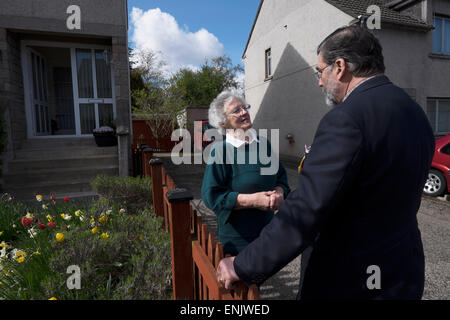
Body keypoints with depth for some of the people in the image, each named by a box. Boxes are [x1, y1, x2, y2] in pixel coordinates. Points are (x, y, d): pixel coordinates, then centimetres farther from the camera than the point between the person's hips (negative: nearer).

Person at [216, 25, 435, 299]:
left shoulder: (346, 119, -25)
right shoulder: (415, 113, 2)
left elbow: (302, 214, -28)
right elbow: (399, 200, 10)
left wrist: (242, 268, -18)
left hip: (351, 283, -8)